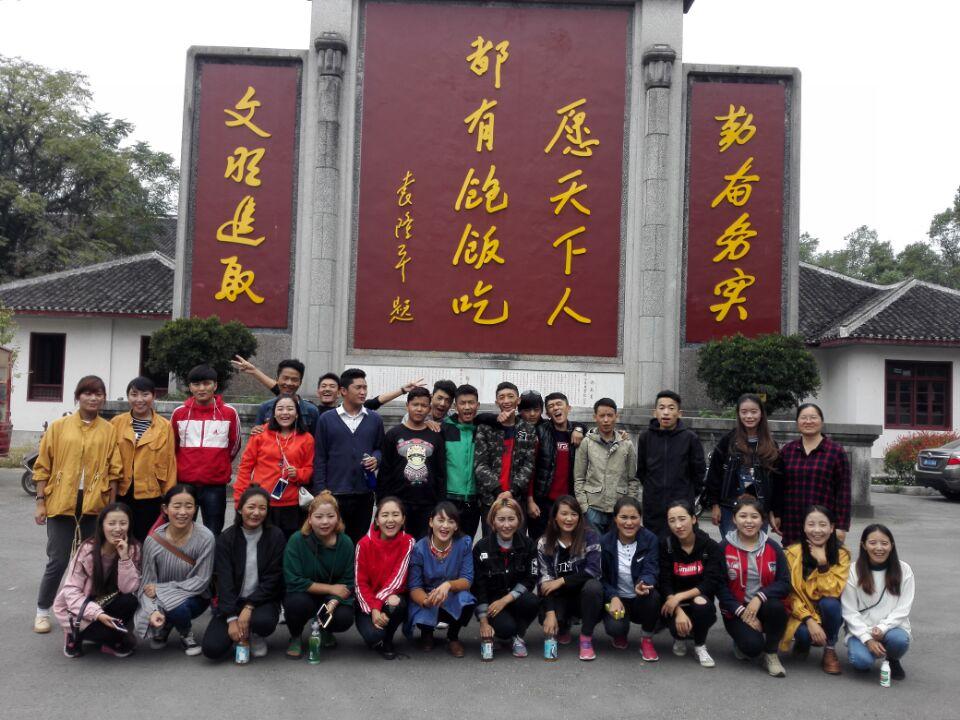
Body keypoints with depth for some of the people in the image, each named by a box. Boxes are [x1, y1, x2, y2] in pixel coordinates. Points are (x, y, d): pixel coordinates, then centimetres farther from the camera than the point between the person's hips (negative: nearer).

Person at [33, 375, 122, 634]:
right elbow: (43, 466, 3)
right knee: (58, 561, 2)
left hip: (95, 506, 1)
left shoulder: (110, 430, 3)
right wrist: (40, 502, 0)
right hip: (61, 504, -1)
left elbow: (114, 471, 4)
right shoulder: (59, 426, 2)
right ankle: (42, 611, 21)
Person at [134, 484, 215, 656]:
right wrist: (152, 611, -28)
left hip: (194, 598, -2)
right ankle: (163, 628, 13)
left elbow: (201, 581, -15)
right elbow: (146, 584, -10)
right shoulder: (153, 540, -14)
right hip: (162, 599, 2)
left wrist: (160, 589, -18)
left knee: (175, 604, -32)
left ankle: (187, 634, 4)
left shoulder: (205, 538, -20)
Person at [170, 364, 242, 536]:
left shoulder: (229, 413, -3)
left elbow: (234, 445, 10)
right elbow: (172, 446, 14)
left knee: (213, 534, 5)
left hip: (216, 485, -1)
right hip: (184, 483, 1)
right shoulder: (179, 413, 1)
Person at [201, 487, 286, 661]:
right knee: (212, 649, -19)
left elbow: (272, 579, -9)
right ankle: (241, 633, 15)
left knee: (264, 621, -35)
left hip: (262, 600, -1)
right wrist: (232, 618, -18)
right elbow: (224, 580, -9)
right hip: (231, 601, 1)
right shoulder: (226, 538, -3)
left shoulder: (276, 536, -6)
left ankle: (256, 637, 3)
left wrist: (249, 607, -19)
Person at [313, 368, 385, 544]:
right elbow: (319, 458, 2)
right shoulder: (326, 419, 2)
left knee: (359, 542, 9)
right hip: (334, 493, -2)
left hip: (364, 493, 2)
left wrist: (376, 459, -6)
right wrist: (320, 491, -5)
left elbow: (381, 448, 17)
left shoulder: (374, 420, 8)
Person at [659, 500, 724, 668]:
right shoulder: (665, 545, -8)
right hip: (674, 603, 0)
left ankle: (700, 646, -3)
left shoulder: (711, 546, -9)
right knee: (678, 626, -30)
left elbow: (713, 583, -16)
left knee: (701, 604, -34)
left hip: (701, 600, 0)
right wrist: (679, 611, -26)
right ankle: (680, 638, 11)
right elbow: (664, 584, -11)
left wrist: (681, 596, -24)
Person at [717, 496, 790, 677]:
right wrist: (741, 611, -17)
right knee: (753, 646, -28)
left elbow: (784, 583, -6)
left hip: (763, 606, 2)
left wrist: (759, 597, -22)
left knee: (776, 607, -33)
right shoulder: (724, 548, -5)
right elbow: (720, 587, -7)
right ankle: (742, 639, 13)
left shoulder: (772, 548, 0)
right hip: (736, 610, -2)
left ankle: (771, 655, -7)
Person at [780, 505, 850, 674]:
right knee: (805, 633, -32)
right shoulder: (793, 553, -13)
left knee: (830, 603, -32)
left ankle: (830, 650, -7)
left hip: (828, 612, 1)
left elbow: (832, 591, -20)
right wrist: (809, 620, -25)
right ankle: (803, 642, 7)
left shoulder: (841, 554, -10)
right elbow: (790, 595, -13)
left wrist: (823, 563, -28)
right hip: (801, 612, -1)